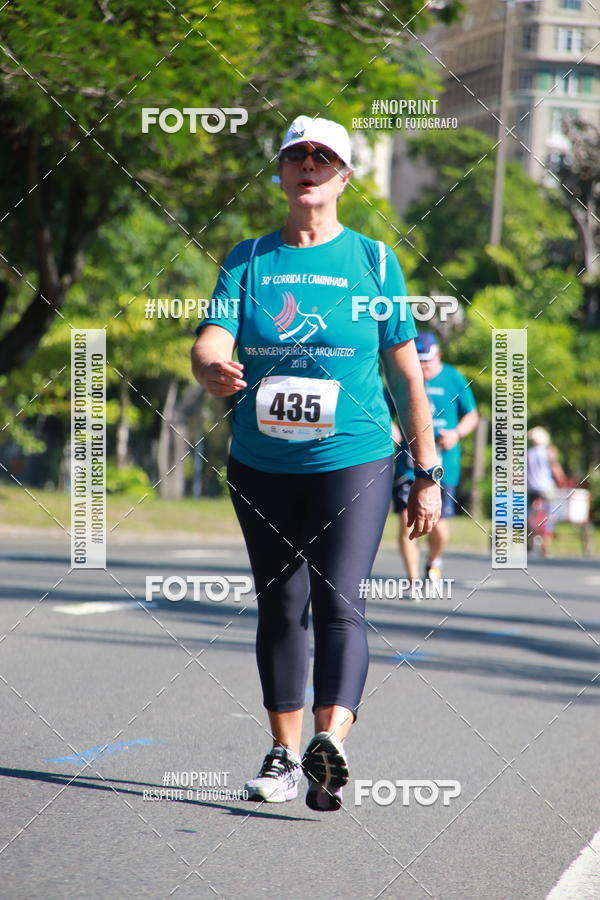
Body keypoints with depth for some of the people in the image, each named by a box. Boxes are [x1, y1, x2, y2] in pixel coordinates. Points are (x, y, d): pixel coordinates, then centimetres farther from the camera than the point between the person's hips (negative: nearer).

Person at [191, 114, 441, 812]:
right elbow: (211, 339, -7)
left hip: (353, 462, -3)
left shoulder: (373, 260, 4)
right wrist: (212, 369, -33)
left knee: (339, 600, -17)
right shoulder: (248, 260, 7)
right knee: (279, 607, 9)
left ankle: (330, 742, -31)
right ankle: (284, 753, 18)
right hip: (261, 467, 3)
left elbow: (407, 373, 6)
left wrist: (426, 475, 3)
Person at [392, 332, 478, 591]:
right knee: (407, 521, -13)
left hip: (443, 466, 0)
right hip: (407, 464, 0)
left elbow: (471, 415, 11)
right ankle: (414, 581, -1)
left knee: (439, 530, 2)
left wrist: (457, 434, -9)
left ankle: (433, 562, 36)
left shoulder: (454, 379, 2)